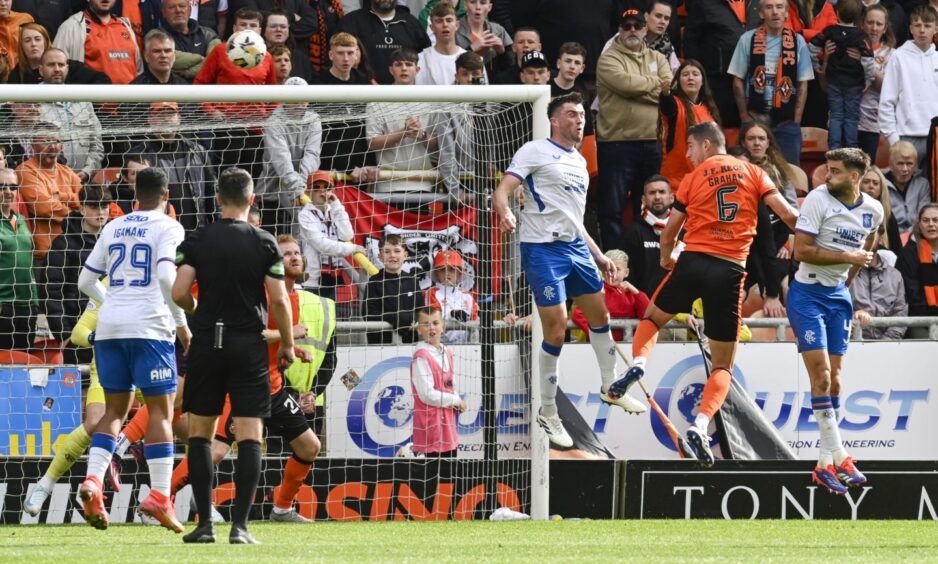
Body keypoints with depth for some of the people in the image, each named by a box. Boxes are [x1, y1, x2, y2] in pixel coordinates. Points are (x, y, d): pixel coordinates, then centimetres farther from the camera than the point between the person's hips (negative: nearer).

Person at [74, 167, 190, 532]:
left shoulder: (112, 228, 16)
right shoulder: (168, 228, -1)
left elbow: (86, 281, 17)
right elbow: (166, 275, -16)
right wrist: (181, 322, -7)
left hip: (110, 325, 5)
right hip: (149, 326, -5)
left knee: (115, 409, 12)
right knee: (161, 410, -1)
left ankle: (93, 480, -7)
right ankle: (159, 496, -9)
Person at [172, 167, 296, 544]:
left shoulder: (196, 241, -1)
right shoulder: (264, 244, -3)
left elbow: (179, 293, -7)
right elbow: (279, 301, -6)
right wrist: (287, 344, 8)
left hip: (207, 343, 1)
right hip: (249, 346, -1)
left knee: (200, 432, 10)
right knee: (249, 435, -1)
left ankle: (205, 523, 4)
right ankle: (239, 525, -9)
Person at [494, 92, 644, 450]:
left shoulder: (580, 162, 17)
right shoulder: (536, 151, -6)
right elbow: (503, 190, -16)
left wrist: (598, 257, 24)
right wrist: (504, 213, -37)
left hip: (576, 247, 8)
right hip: (543, 249, -8)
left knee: (599, 315, 17)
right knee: (556, 331, -9)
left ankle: (610, 387, 38)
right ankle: (547, 413, 3)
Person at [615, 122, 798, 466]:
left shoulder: (693, 179, 7)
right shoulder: (753, 174, 9)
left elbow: (670, 231, 12)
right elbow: (788, 214, 0)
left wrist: (666, 258, 33)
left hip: (694, 260, -1)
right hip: (731, 271, 1)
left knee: (653, 318, 28)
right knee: (723, 367, 9)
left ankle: (638, 364, -2)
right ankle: (700, 425, -14)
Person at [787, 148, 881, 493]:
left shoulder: (873, 210, 2)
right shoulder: (818, 199, -15)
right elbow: (801, 250, -20)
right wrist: (847, 257, -20)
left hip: (838, 296, 5)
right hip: (807, 293, -5)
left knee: (833, 378, 5)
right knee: (821, 374, -12)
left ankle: (826, 464, 9)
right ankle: (839, 457, -9)